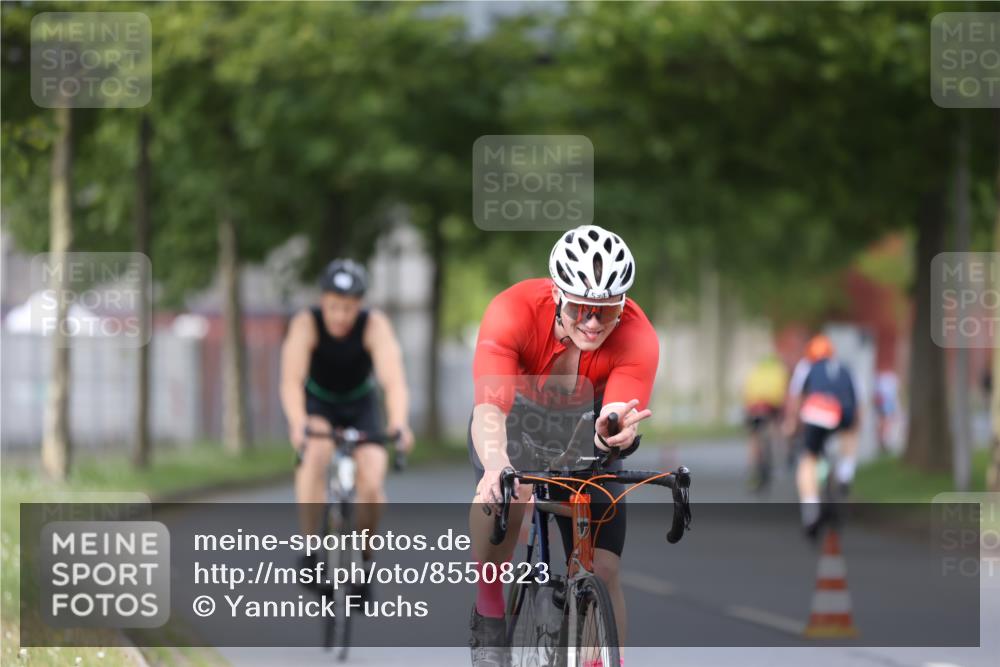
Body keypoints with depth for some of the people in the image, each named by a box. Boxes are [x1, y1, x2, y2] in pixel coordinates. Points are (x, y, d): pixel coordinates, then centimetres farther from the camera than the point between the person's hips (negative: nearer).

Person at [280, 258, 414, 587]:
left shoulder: (374, 325, -27)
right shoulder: (307, 323, -27)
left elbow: (394, 380, -38)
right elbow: (291, 381, -38)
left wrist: (399, 424, -56)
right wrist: (297, 423, -57)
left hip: (361, 407, 1)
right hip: (318, 405, -1)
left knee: (371, 485, -18)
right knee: (316, 455, -33)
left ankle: (363, 556, 9)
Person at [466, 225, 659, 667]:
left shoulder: (637, 337, -31)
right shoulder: (512, 311, -36)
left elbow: (621, 419, -41)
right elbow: (489, 407, -47)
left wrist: (613, 431, -66)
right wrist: (496, 464, -67)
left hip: (585, 423, 1)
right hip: (517, 414, -1)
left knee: (602, 571, -11)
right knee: (505, 486, -34)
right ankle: (488, 609, -12)